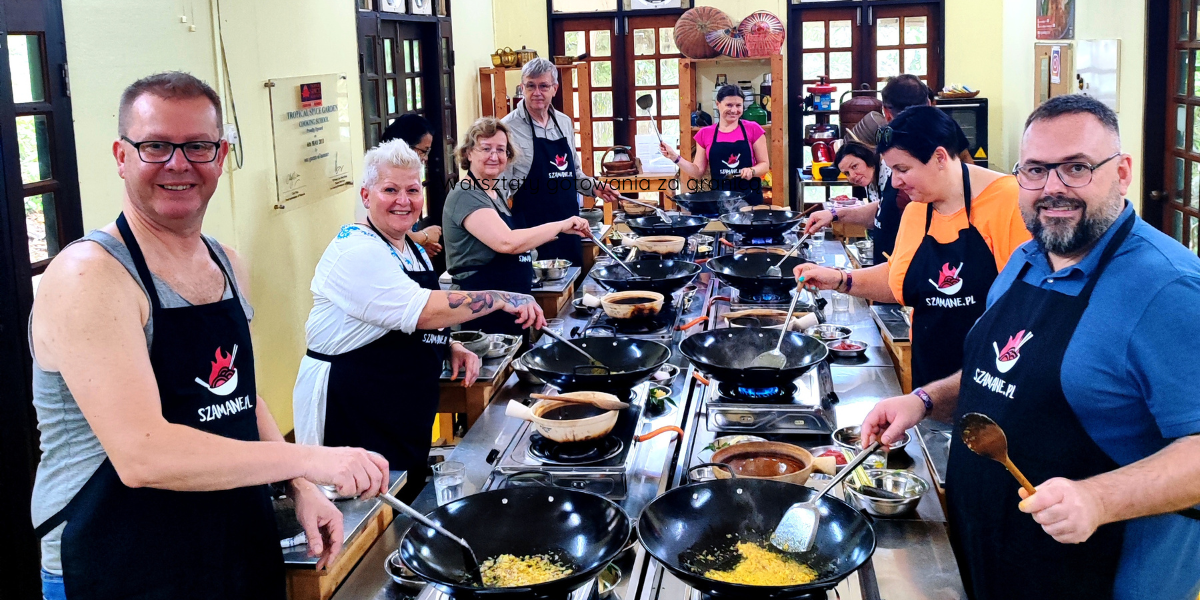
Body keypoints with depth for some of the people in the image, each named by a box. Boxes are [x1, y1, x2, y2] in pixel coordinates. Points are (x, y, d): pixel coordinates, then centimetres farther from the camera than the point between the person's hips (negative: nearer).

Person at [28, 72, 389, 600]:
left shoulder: (227, 264, 6)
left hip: (245, 552, 7)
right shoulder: (88, 275, -19)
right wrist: (309, 460, -25)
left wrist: (302, 489, 4)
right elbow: (141, 454, -28)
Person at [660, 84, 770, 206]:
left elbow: (765, 165, 3)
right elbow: (698, 172, 7)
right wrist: (675, 157, -4)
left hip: (750, 197, -1)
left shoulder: (753, 130, 0)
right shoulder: (705, 134, 5)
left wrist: (752, 171, -17)